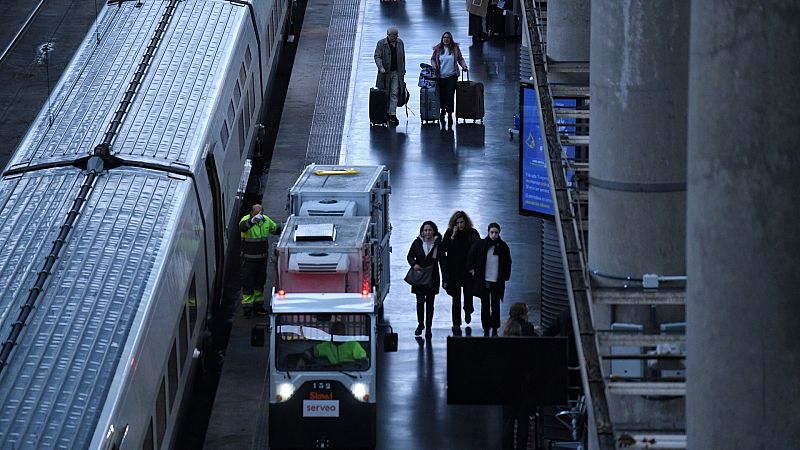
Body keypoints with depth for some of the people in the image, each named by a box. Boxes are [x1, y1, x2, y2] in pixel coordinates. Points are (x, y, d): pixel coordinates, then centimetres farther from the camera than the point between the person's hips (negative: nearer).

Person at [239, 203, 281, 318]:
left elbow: (276, 229, 17)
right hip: (249, 259, -6)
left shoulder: (266, 220, 1)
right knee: (248, 283, -2)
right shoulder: (246, 220, -16)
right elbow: (242, 227, -40)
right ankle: (247, 306, 5)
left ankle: (258, 305, 27)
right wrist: (253, 220, -58)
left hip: (262, 258, 6)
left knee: (260, 281, 15)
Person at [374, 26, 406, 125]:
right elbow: (377, 56, -9)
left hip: (397, 72, 2)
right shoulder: (381, 43, -5)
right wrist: (381, 67, -25)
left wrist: (403, 70, 13)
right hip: (385, 72, -2)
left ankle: (392, 114, -7)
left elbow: (402, 57, 15)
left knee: (394, 94, -5)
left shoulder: (400, 43, 8)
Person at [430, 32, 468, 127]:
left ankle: (450, 114, -4)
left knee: (450, 95, -9)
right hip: (441, 76, 1)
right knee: (442, 95, 4)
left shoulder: (455, 48, 3)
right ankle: (443, 111, 29)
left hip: (452, 76, -1)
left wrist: (464, 66, -4)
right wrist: (434, 66, -4)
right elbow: (433, 59, 14)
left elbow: (460, 59, 12)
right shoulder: (438, 49, 4)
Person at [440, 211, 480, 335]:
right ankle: (456, 325, 4)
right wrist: (453, 236, -18)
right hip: (454, 271, 0)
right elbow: (444, 249, -11)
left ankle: (468, 311, 40)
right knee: (456, 298, 0)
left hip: (468, 270, 0)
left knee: (468, 293, 5)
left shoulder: (472, 233, -2)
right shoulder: (449, 233, -1)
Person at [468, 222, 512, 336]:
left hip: (497, 282, 0)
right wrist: (472, 269, 7)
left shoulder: (503, 247, 0)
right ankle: (486, 330, 11)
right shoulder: (480, 244, -2)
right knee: (485, 306, 6)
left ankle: (495, 330, 6)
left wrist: (505, 277, 5)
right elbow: (471, 256, 12)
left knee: (495, 307, 0)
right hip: (483, 281, 0)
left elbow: (508, 263, 10)